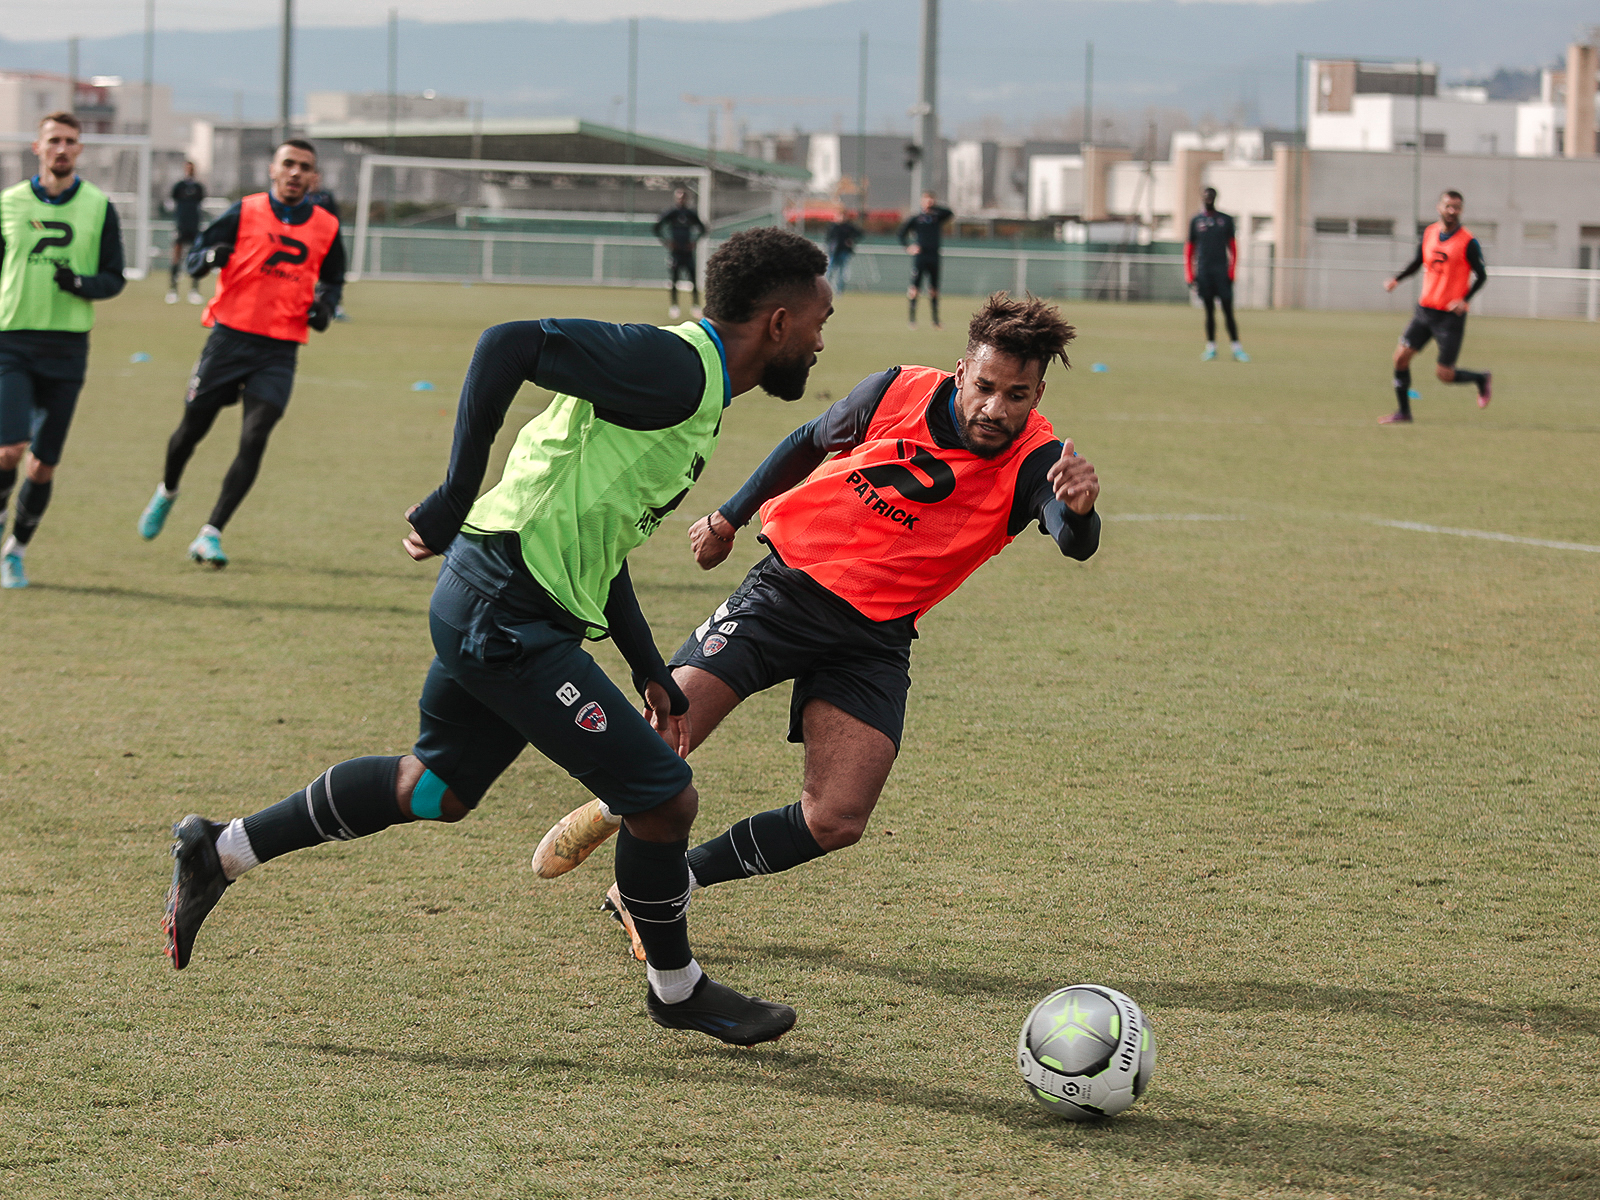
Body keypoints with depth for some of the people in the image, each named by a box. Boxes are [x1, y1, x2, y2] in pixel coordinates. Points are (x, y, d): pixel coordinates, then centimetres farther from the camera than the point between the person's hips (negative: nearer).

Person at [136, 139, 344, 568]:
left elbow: (332, 281, 22)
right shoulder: (246, 212, -1)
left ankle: (211, 533, -9)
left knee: (254, 440, -12)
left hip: (279, 351, 1)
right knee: (193, 427, 7)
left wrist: (324, 307, 1)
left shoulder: (326, 227, 6)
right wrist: (211, 256, -22)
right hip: (230, 336, -1)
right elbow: (195, 257, 1)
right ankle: (166, 492, 39)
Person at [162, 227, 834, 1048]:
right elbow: (511, 344, -25)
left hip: (495, 611, 11)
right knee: (663, 796, -5)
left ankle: (220, 853, 32)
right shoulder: (672, 366, -16)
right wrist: (456, 498, -26)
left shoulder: (694, 389, 16)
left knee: (439, 787, 25)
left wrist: (650, 671, 22)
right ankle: (676, 989, 16)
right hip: (509, 618, -11)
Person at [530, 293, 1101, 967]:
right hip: (791, 582, 0)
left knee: (836, 823, -13)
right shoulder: (895, 394, -9)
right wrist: (729, 519, 21)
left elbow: (1075, 542, -35)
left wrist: (1078, 509, -59)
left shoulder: (1035, 461, -13)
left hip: (875, 637, 1)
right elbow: (809, 444, 11)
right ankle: (611, 809, 22)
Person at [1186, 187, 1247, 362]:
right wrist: (1190, 276, 4)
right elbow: (1189, 249, 12)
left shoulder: (1226, 220, 8)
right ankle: (1211, 347, 9)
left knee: (1228, 311, -6)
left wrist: (1231, 274, -2)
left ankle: (1236, 348, -7)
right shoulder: (1196, 220, 10)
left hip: (1221, 270, -1)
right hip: (1203, 272, 1)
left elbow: (1233, 248, 7)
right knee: (1209, 311, 3)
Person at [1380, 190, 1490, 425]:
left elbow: (1481, 275, -5)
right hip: (1425, 308, 5)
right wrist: (1397, 280, 4)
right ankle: (1403, 412, 10)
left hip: (1451, 315, -5)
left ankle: (1481, 379, 23)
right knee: (1401, 356, -3)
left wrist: (1465, 300, -20)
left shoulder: (1468, 242, -10)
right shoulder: (1429, 233, 5)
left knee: (1444, 374, -6)